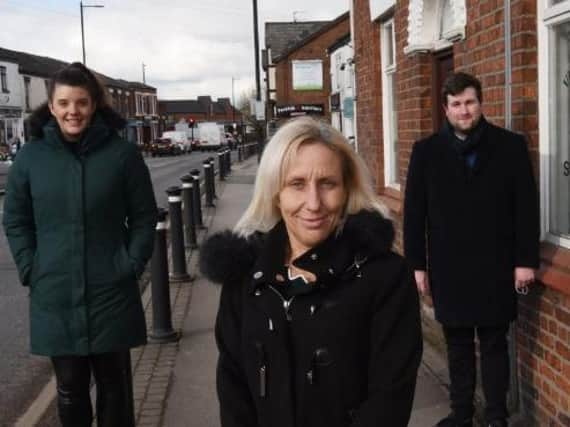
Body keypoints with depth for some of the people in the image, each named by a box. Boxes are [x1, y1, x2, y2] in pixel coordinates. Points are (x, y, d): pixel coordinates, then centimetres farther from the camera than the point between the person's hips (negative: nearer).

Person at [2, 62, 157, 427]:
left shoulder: (122, 153, -4)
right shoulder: (31, 156, 0)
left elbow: (144, 216, 1)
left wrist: (132, 264, -8)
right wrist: (30, 268, -2)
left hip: (111, 294, -1)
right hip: (54, 298, 2)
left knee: (115, 387, 12)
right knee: (69, 389, 14)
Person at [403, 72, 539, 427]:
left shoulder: (511, 146, -1)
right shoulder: (427, 151, 1)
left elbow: (526, 207, -1)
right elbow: (414, 212, 2)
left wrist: (526, 260, -5)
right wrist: (417, 264, -1)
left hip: (495, 267, -1)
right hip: (448, 268, 1)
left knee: (494, 343, 9)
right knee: (458, 344, 12)